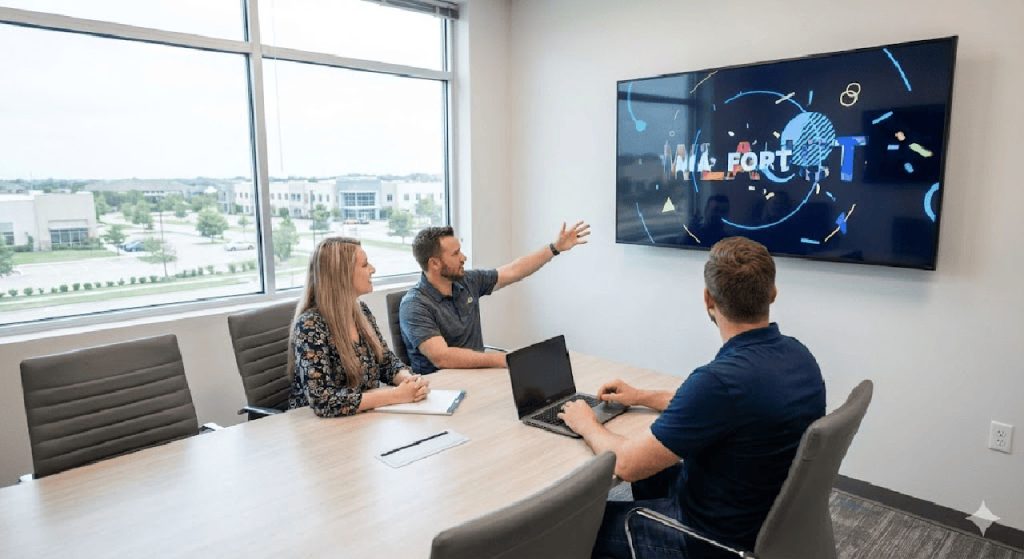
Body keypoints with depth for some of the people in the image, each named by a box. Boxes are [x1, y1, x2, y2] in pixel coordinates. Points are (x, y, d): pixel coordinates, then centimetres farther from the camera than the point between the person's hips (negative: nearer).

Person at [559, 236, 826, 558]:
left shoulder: (721, 378, -34)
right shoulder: (798, 355, -7)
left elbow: (627, 464, -25)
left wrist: (586, 424, -5)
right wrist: (642, 397, 15)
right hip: (770, 517, 8)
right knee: (652, 475, 30)